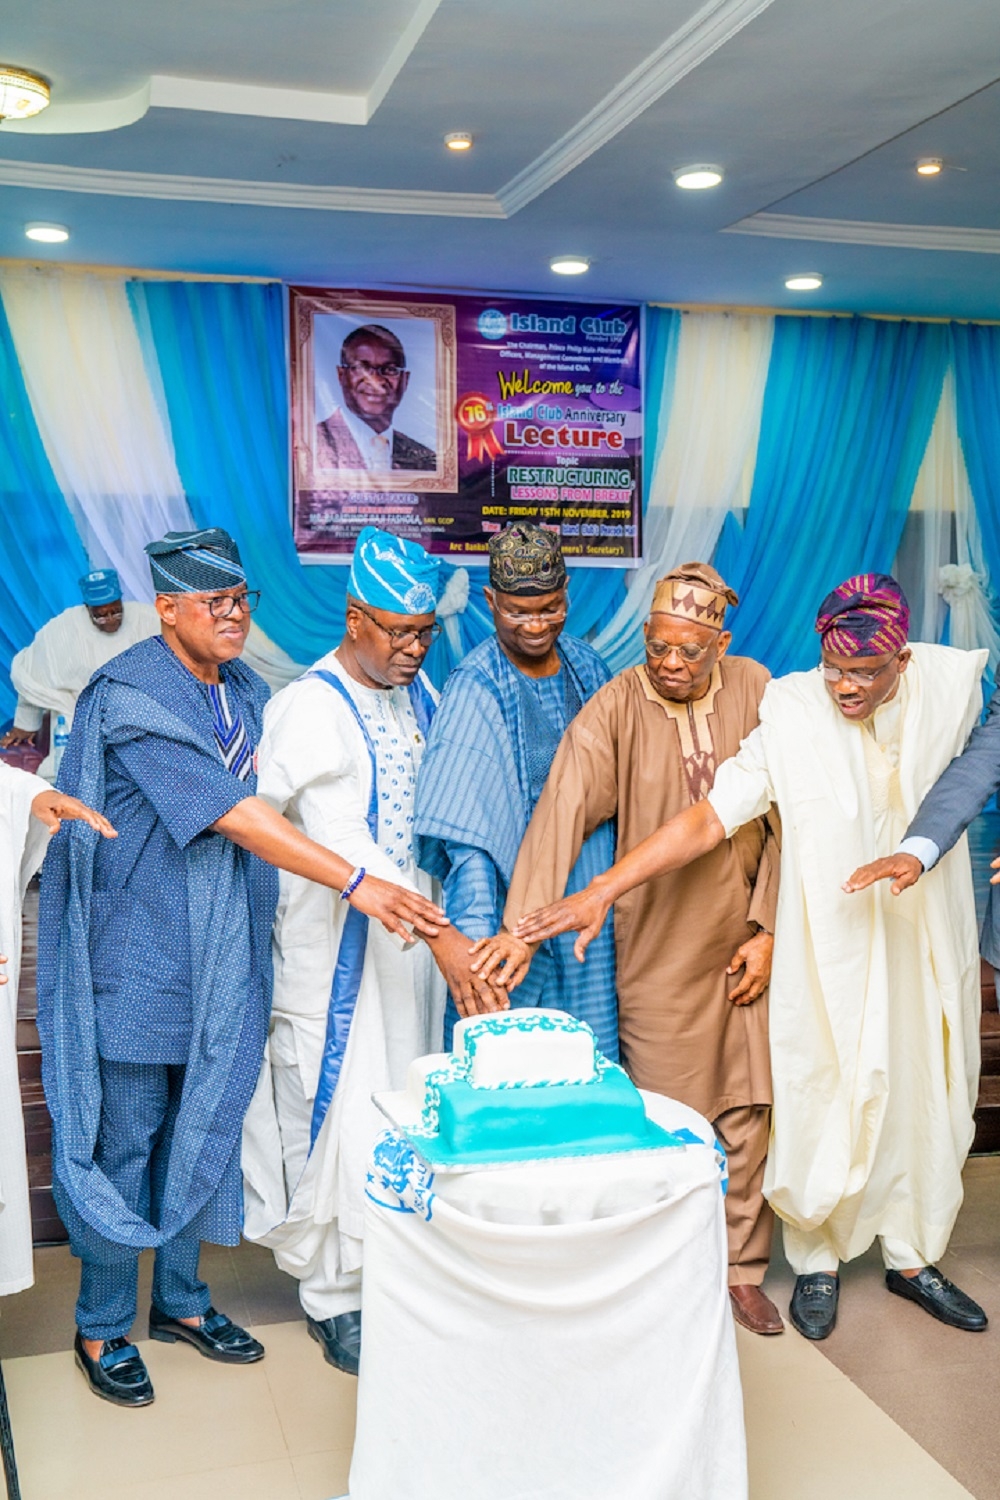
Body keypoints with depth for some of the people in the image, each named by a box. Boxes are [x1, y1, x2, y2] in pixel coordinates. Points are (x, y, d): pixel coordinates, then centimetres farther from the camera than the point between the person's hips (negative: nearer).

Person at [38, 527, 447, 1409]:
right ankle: (103, 1329, 23)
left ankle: (181, 1299, 34)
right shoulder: (131, 699, -18)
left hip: (221, 962, 7)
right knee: (128, 1136, 5)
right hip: (140, 960, -7)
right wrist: (357, 884, -31)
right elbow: (231, 816, -27)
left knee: (203, 1127, 16)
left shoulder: (247, 695, 7)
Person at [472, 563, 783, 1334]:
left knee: (749, 1111, 11)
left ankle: (743, 1268, 29)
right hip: (658, 951, -3)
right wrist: (522, 928, -35)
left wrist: (768, 929, 0)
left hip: (746, 944, 3)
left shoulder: (754, 691, -3)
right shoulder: (615, 710, -13)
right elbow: (561, 814, -25)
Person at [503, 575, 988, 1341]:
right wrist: (603, 889, -28)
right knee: (823, 1108, 3)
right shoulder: (793, 713, -18)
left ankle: (914, 1256, 36)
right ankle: (818, 1261, 28)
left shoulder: (956, 683, -7)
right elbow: (707, 818, -21)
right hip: (833, 944, -3)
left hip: (930, 941, 4)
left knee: (928, 1102, 14)